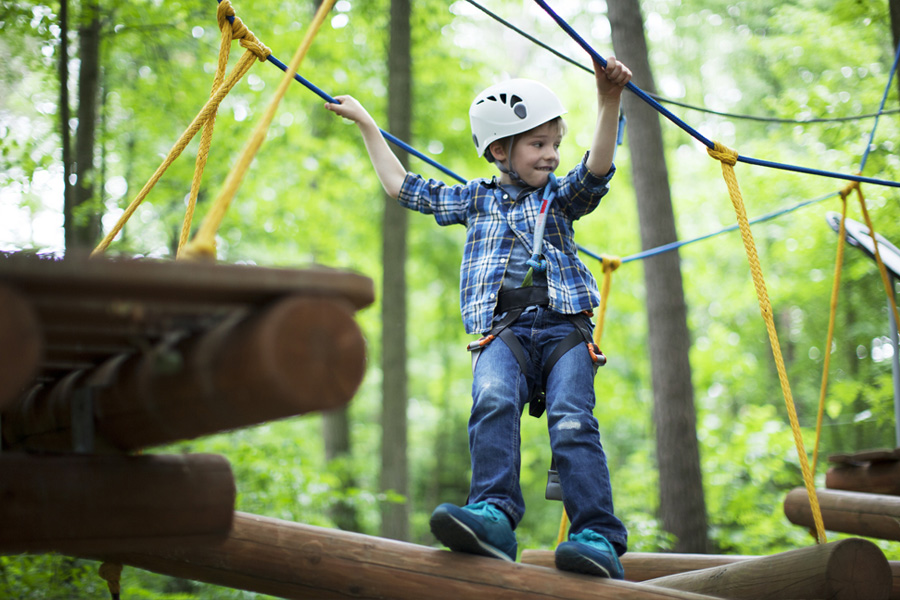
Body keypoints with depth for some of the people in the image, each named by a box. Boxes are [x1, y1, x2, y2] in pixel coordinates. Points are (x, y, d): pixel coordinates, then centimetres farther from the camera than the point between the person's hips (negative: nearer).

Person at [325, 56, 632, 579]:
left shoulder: (561, 197, 20)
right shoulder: (476, 199, 25)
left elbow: (597, 170, -2)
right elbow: (403, 186, 32)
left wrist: (609, 102, -18)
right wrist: (366, 124, 38)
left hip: (563, 327, -1)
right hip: (503, 332, 1)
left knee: (572, 422, -24)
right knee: (493, 402, -31)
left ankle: (599, 538, -32)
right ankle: (494, 515, -45)